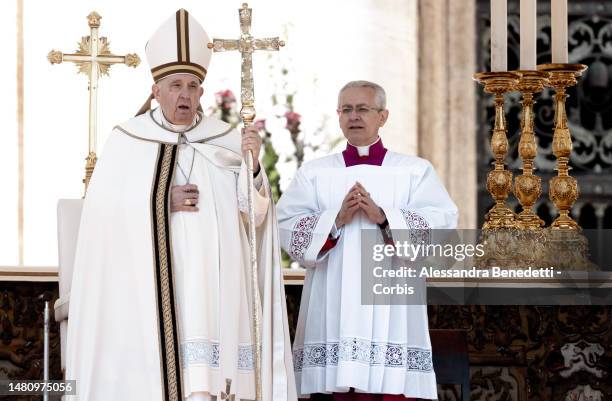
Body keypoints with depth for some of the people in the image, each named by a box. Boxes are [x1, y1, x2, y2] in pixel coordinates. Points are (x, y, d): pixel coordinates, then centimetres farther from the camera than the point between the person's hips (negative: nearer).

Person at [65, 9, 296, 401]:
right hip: (144, 287, 0)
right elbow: (104, 215, -1)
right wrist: (161, 203, -12)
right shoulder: (126, 142, 3)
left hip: (206, 285, 1)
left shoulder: (226, 141, 6)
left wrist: (251, 165, -18)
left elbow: (252, 214, -1)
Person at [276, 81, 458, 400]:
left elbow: (443, 224, -4)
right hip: (336, 307, 1)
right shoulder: (314, 173, 14)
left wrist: (383, 216, -13)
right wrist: (336, 219, -12)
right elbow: (286, 228, 2)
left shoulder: (415, 171, 11)